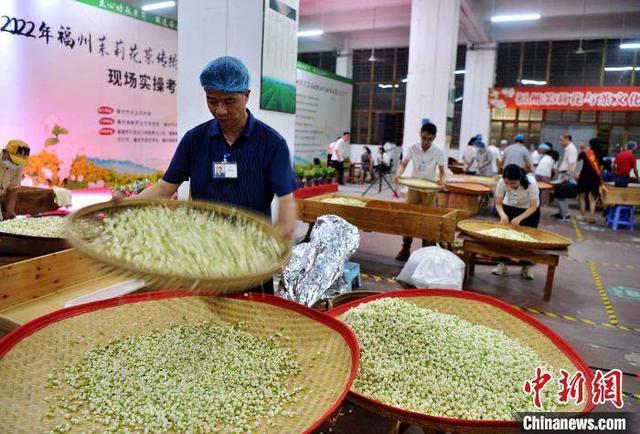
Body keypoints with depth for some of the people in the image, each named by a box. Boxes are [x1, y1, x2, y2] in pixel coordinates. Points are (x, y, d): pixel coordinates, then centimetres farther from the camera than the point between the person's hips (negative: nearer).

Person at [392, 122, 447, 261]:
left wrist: (441, 179, -30)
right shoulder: (413, 148, -7)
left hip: (429, 189, -1)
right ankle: (405, 249, 12)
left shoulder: (438, 152, -11)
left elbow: (441, 170, -7)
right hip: (414, 187, 2)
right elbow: (404, 164, -9)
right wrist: (398, 174, -30)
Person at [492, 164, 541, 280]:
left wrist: (520, 218, -43)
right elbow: (498, 204, -20)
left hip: (530, 210, -1)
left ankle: (527, 267, 12)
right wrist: (502, 214, -41)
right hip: (509, 207, 2)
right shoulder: (501, 182, -31)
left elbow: (533, 207, -28)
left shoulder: (530, 182, -36)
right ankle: (502, 264, 10)